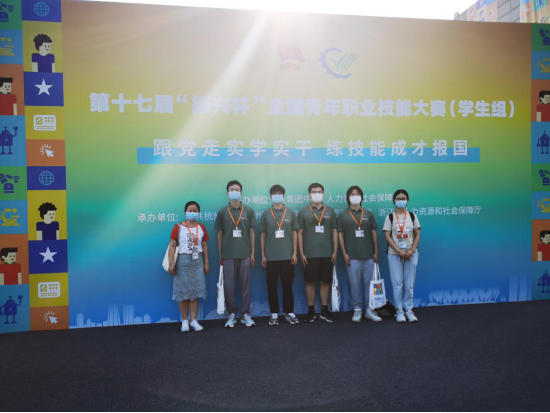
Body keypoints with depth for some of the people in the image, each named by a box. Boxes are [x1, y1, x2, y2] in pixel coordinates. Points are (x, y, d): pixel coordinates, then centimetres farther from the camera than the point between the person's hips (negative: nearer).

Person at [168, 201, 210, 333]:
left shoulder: (201, 228, 7)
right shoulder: (178, 227, -5)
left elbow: (204, 246, 10)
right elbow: (172, 246, -7)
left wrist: (206, 263, 7)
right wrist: (171, 263, -12)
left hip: (197, 262, 3)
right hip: (183, 261, -3)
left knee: (195, 291, 4)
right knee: (183, 292, 2)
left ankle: (193, 321, 10)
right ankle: (185, 321, 13)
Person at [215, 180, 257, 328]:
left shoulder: (248, 211, 5)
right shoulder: (222, 212, 4)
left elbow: (251, 232, 7)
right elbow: (220, 234, 7)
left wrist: (252, 253, 3)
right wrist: (220, 255, 5)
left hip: (245, 254, 0)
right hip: (228, 254, 0)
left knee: (245, 284, 5)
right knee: (229, 285, 3)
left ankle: (245, 314, 14)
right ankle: (232, 314, 15)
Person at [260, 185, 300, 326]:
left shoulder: (291, 213, 5)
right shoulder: (265, 214, 5)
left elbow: (294, 233, 6)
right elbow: (262, 235, 7)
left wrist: (295, 253, 0)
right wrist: (263, 255, 2)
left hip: (287, 256, 0)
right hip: (271, 256, 0)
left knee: (287, 285, 5)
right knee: (272, 286, 4)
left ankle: (290, 313, 14)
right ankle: (274, 313, 13)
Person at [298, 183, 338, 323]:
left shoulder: (330, 211, 8)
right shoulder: (303, 212, 3)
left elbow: (334, 232, 9)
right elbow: (300, 233, 2)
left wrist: (335, 251, 2)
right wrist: (301, 253, -5)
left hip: (327, 254, 2)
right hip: (310, 254, -2)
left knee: (326, 282, 6)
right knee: (310, 282, 3)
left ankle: (324, 310, 17)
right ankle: (311, 311, 13)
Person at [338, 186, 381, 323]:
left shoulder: (368, 214, 11)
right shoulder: (343, 215, 4)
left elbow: (374, 234, 10)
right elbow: (340, 235, 2)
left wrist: (376, 252, 4)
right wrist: (344, 253, -6)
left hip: (369, 255, 2)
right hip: (352, 256, -2)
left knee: (370, 283, 5)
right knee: (355, 284, 2)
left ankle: (370, 309, 14)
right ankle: (357, 310, 12)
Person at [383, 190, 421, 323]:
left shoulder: (412, 216, 6)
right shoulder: (390, 217, 1)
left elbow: (417, 235, 5)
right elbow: (387, 237, -5)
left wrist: (412, 250, -10)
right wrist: (399, 251, -14)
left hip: (411, 254, 1)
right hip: (394, 254, -1)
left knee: (409, 284, 4)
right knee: (397, 283, 0)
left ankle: (409, 310, 14)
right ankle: (399, 311, 8)